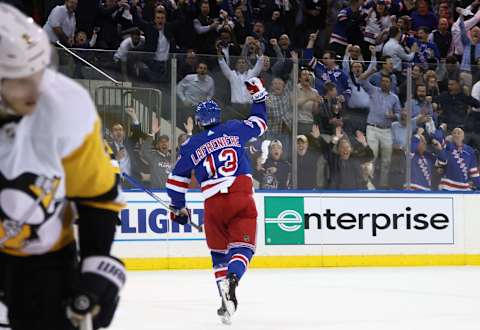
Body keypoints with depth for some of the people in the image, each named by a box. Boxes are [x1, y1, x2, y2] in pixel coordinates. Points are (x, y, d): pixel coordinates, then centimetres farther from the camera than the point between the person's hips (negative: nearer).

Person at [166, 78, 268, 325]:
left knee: (219, 251, 17)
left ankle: (226, 298, 7)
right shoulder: (234, 129, 9)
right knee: (242, 247, -2)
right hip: (242, 199, -1)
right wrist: (258, 96, 40)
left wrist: (178, 208, 27)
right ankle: (231, 279, -33)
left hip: (214, 204, 1)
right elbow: (259, 124, 27)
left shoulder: (191, 146, 11)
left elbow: (176, 180, 14)